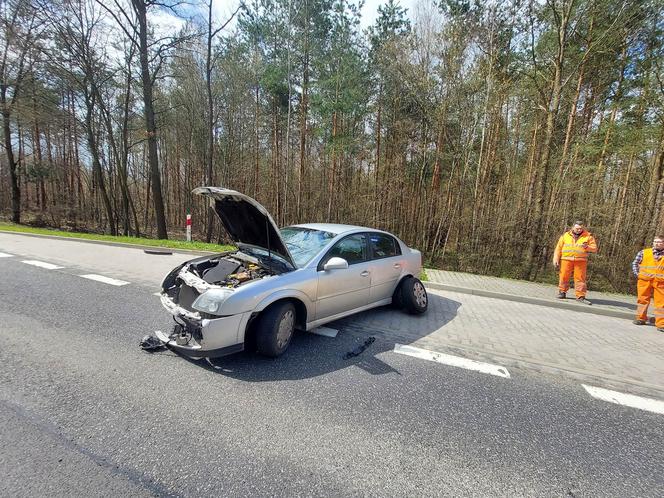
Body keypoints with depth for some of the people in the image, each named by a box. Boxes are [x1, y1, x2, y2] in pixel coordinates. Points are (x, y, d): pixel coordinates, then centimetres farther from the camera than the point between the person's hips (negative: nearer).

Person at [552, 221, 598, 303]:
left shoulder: (588, 236, 8)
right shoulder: (565, 235, 9)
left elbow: (594, 248, 7)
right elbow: (558, 248, 10)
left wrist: (587, 247, -14)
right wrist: (556, 259, 3)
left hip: (580, 261, 0)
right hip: (566, 259, 0)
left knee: (580, 278, -2)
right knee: (564, 276, 0)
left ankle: (580, 296, 4)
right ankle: (562, 292, 14)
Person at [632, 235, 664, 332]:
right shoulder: (644, 252, 2)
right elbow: (635, 263, 10)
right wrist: (637, 274, 1)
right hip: (645, 281, 1)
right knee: (643, 299, 9)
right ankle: (641, 318, 22)